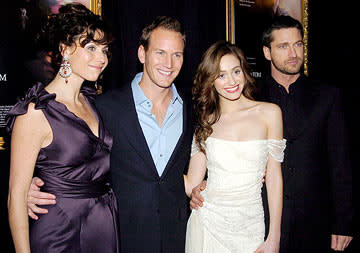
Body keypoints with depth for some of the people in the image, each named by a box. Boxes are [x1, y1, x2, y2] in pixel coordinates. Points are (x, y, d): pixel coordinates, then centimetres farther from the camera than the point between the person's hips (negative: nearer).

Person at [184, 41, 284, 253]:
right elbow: (192, 185, -1)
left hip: (250, 227, -1)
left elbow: (274, 177, -2)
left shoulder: (269, 113, -4)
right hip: (208, 224, 1)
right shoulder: (206, 121, 1)